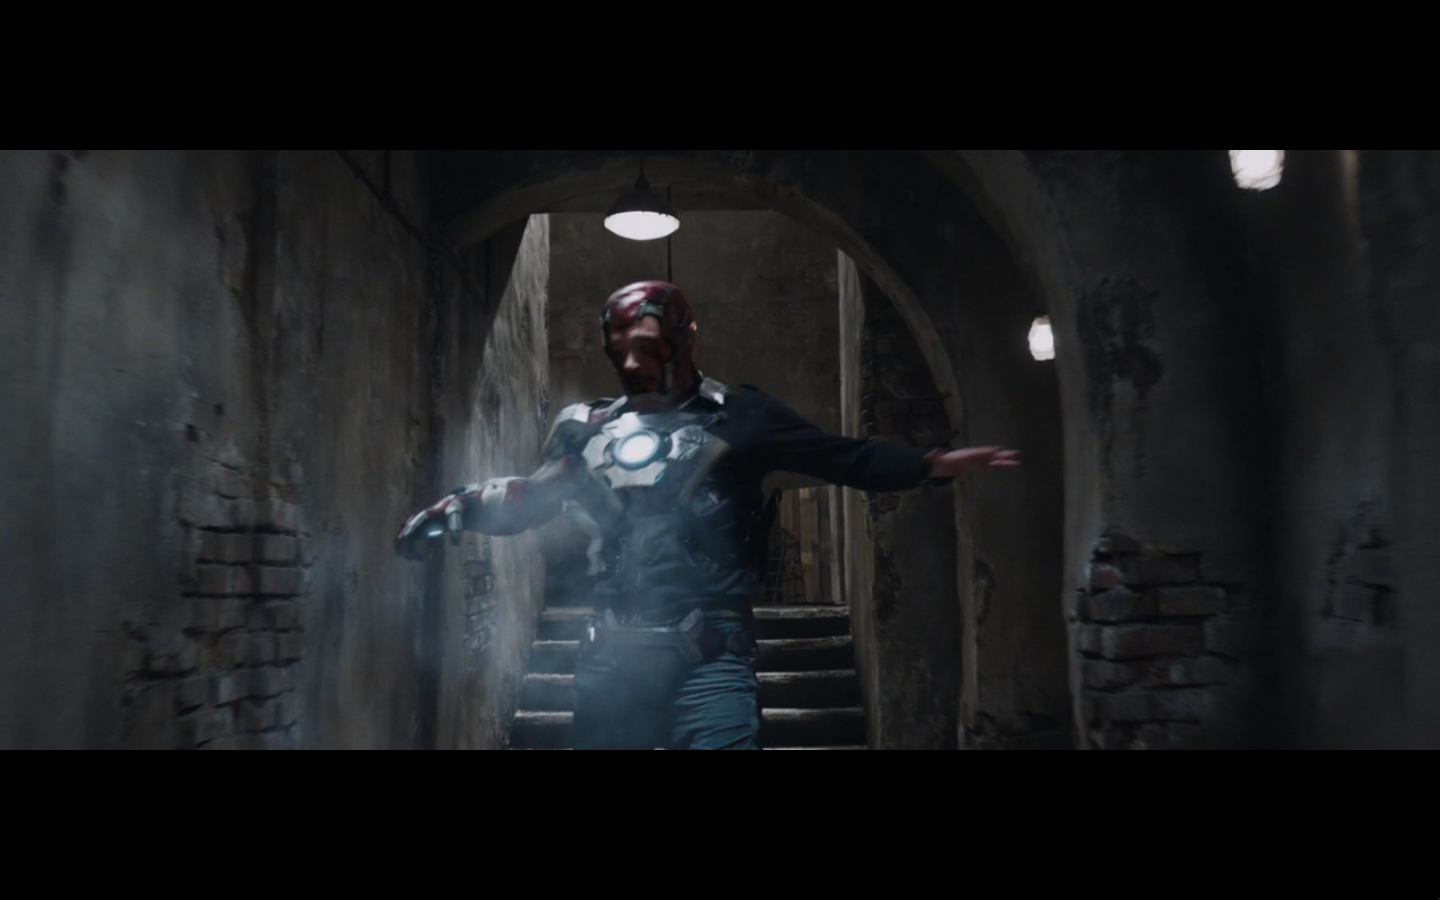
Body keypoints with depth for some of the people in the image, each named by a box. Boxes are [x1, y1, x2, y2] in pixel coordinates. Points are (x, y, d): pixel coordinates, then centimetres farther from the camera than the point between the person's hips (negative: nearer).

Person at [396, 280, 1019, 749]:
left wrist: (933, 464, -12)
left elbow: (841, 458, -1)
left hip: (706, 654, -4)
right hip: (610, 655, 4)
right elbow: (529, 499, 26)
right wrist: (458, 507, 12)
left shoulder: (736, 417, 3)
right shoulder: (589, 429, 14)